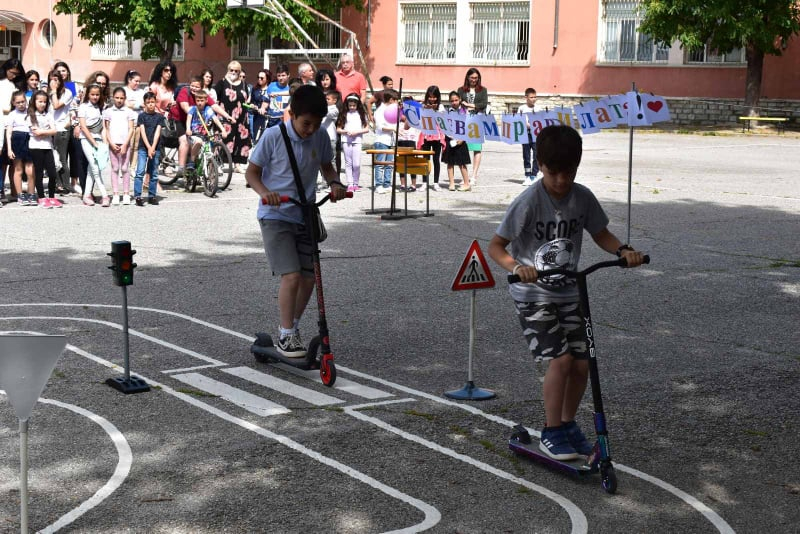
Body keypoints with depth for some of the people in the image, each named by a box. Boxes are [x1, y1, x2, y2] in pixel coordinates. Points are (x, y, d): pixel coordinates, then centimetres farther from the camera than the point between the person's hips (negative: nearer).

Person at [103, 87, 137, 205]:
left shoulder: (129, 111, 5)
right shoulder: (108, 111, 8)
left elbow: (131, 129, 1)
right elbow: (106, 129, 7)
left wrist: (125, 145, -9)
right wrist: (111, 143, -6)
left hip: (125, 143, -1)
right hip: (113, 144, 1)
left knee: (125, 168, -1)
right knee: (115, 169, 2)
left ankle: (126, 194, 5)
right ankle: (116, 195, 3)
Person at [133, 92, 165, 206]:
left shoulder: (159, 116, 6)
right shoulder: (142, 116, 2)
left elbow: (157, 132, -2)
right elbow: (142, 132, -4)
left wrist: (153, 148, -12)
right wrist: (148, 147, -13)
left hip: (155, 148, 2)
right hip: (143, 147, -2)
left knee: (154, 174, 6)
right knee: (140, 172, -10)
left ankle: (152, 196, 13)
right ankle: (137, 196, -10)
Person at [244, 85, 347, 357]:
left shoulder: (321, 137, -4)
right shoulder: (273, 136, -15)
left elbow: (326, 166, 14)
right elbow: (252, 171, -6)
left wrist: (334, 183, -7)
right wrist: (264, 192, -25)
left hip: (306, 215, 5)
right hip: (276, 215, -5)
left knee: (309, 277, 8)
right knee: (291, 276, -15)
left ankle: (293, 326, 30)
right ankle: (286, 336, -2)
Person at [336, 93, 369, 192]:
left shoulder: (361, 114, 6)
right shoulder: (344, 114, 7)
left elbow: (367, 129, 4)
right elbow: (338, 129, 8)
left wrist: (356, 132, -9)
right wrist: (346, 131, -10)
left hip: (357, 141, -1)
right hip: (346, 141, 1)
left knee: (357, 164, -5)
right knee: (348, 163, 3)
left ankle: (356, 184, 8)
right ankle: (350, 184, 6)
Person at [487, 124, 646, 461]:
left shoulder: (583, 197, -5)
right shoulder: (529, 201, -19)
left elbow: (600, 234, 9)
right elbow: (495, 246, -18)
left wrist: (623, 251, -11)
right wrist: (516, 266, -37)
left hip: (568, 292, 5)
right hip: (533, 294, -5)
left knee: (582, 362, 2)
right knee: (560, 359, -14)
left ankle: (568, 424, 25)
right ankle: (551, 433, 3)